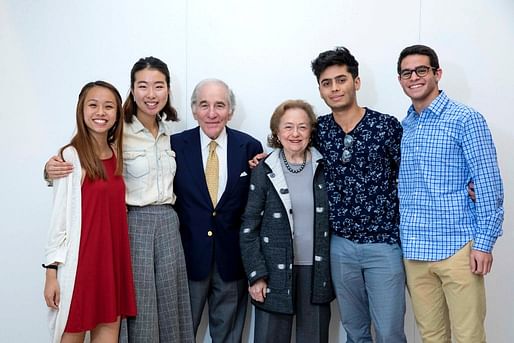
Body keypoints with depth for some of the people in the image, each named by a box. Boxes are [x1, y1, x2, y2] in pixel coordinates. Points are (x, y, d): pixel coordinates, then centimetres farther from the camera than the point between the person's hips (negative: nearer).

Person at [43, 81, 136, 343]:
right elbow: (60, 216, -10)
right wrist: (51, 271, -11)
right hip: (81, 258, -5)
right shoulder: (71, 156, -10)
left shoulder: (117, 153, 8)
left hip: (113, 257, 6)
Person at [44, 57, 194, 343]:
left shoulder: (171, 133, 9)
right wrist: (52, 168, -29)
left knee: (169, 304, 12)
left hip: (168, 225, 5)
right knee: (136, 306, 3)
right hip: (134, 225, -5)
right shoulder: (118, 132, -7)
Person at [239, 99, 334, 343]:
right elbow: (249, 229, -1)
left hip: (316, 272, 2)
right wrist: (256, 275, -7)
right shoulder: (263, 172, -2)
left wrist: (332, 268, 4)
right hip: (275, 273, -2)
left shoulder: (323, 168, 3)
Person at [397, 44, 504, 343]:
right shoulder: (401, 128, 11)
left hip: (457, 248, -5)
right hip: (413, 251, 5)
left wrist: (484, 242, -12)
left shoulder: (466, 119, -6)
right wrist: (398, 242, 12)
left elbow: (489, 184, -8)